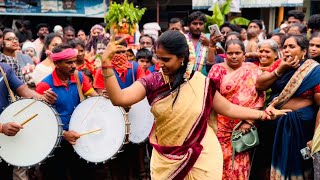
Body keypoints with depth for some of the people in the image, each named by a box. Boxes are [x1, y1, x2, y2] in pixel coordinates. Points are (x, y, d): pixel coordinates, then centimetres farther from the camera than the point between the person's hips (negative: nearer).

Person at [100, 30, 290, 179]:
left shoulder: (201, 83, -6)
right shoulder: (152, 82, -7)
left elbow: (228, 108, 2)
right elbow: (119, 98, -18)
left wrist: (262, 114, -2)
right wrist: (107, 64, -29)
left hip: (202, 157, -1)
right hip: (166, 159, 1)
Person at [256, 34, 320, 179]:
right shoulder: (279, 64, 3)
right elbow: (259, 85, -4)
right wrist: (280, 69, -14)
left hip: (302, 125, -4)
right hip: (277, 122, 5)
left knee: (296, 165, 10)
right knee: (278, 162, 18)